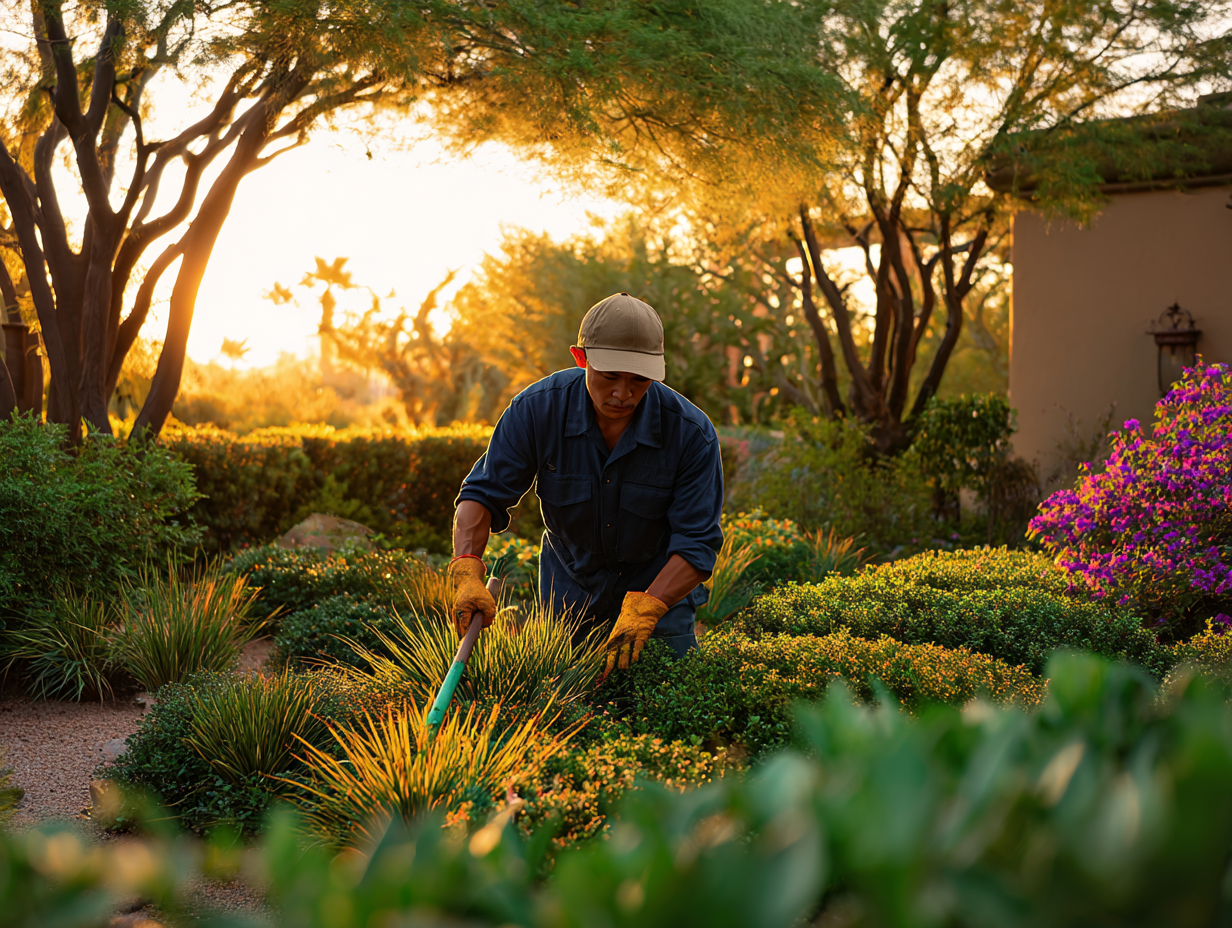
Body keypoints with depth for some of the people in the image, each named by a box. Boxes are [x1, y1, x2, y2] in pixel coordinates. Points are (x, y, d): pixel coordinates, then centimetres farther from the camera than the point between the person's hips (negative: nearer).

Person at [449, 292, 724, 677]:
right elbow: (482, 493, -17)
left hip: (660, 585, -1)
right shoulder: (537, 409, -22)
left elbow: (697, 544, -24)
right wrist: (468, 572, -33)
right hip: (570, 585, 2)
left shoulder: (692, 433, -26)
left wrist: (644, 609, -38)